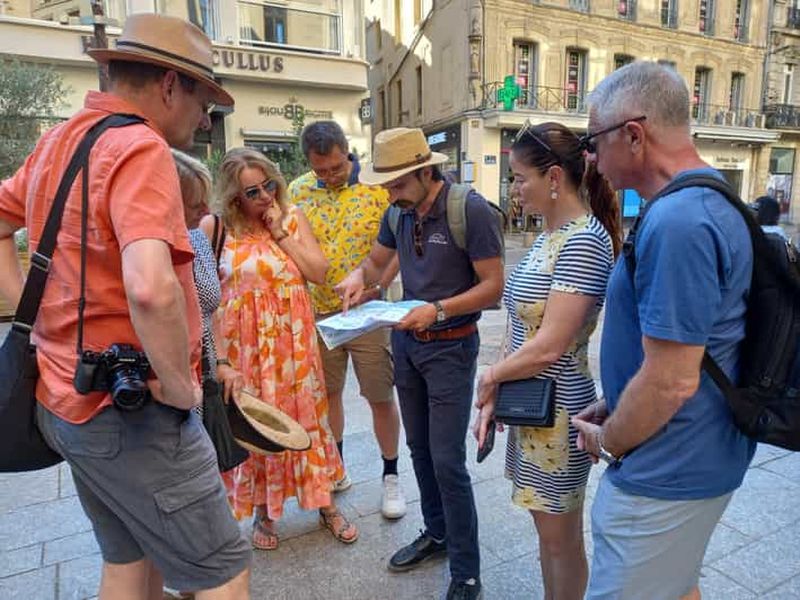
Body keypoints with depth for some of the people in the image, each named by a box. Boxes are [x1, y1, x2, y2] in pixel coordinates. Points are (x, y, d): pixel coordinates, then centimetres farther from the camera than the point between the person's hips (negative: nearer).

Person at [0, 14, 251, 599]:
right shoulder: (141, 148, -19)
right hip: (132, 411, -9)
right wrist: (181, 388, -20)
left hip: (70, 397, 9)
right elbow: (150, 288, -35)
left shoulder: (59, 141, 10)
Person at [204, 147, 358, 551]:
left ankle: (325, 504, 29)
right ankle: (263, 511, 32)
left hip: (293, 339, 2)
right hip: (244, 342, -1)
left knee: (305, 415, 11)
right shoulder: (215, 227, -6)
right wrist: (219, 352, -6)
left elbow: (319, 271, -6)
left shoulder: (292, 217, 1)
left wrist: (280, 232, -11)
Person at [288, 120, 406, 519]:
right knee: (326, 393, 16)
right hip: (317, 311, 4)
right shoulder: (297, 191, 1)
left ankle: (390, 476, 27)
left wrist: (379, 285, -17)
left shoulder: (379, 185, -9)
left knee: (380, 396, 6)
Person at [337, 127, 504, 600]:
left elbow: (493, 286, -15)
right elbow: (377, 261, 15)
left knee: (447, 460, -3)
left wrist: (439, 310, -27)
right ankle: (436, 533, 39)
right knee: (420, 448, 17)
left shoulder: (471, 209, -17)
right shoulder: (399, 212, 2)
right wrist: (359, 277, -8)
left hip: (450, 346, -6)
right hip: (405, 340, 7)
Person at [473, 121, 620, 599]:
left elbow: (548, 347, -24)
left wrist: (489, 377, -7)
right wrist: (494, 397, 3)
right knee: (547, 528, 24)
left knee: (562, 539, 13)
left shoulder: (584, 241, -20)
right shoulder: (551, 236, 8)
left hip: (557, 411, -8)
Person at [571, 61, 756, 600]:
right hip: (696, 457, 9)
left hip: (665, 474, -9)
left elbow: (671, 381, -27)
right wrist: (614, 410, 11)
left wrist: (607, 443, -10)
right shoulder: (714, 200, 7)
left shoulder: (677, 222, -27)